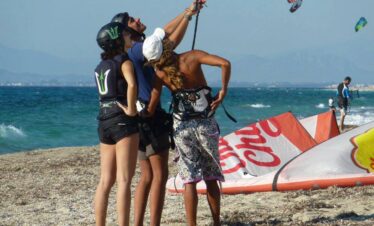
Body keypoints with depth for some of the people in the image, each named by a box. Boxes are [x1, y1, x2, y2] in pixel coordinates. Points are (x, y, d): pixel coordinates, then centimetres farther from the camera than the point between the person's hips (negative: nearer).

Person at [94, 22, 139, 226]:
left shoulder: (100, 66, 15)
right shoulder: (124, 61, -8)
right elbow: (132, 84, -28)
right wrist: (131, 109, -16)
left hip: (104, 123, 8)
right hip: (123, 122, -8)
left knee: (106, 181, 10)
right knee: (124, 180, -8)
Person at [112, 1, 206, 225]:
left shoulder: (137, 49, 15)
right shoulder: (135, 50, -12)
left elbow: (164, 33, 22)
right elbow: (172, 42, -14)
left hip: (143, 119, 10)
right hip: (151, 117, -10)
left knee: (147, 177, 11)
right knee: (160, 175, -9)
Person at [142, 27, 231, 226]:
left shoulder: (159, 73, -7)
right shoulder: (192, 57, -13)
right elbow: (225, 63, -25)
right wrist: (223, 91, -16)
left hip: (182, 127, 0)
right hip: (206, 125, 0)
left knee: (189, 180, 3)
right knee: (211, 179, 12)